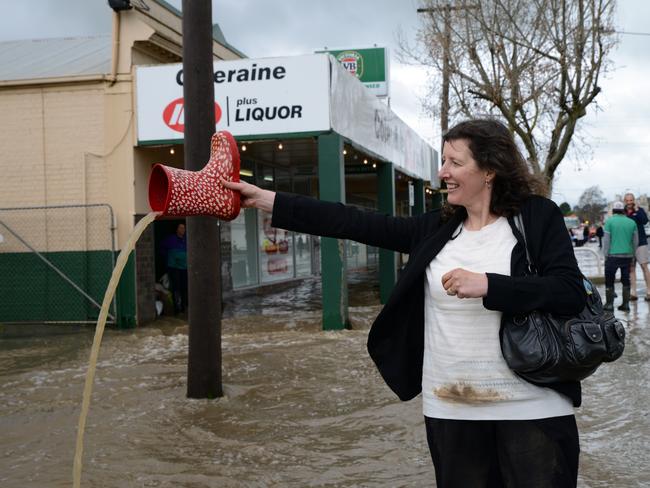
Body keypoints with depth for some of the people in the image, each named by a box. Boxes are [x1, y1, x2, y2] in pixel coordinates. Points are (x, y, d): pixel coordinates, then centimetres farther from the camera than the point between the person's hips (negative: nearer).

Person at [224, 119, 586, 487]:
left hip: (532, 409, -4)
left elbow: (571, 291, -14)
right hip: (451, 409, 4)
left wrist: (486, 285, -22)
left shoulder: (537, 217, -4)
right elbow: (354, 223, 3)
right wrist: (264, 198, 1)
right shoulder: (436, 229, 7)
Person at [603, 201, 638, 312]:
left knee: (609, 281, 5)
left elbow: (606, 240, -5)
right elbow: (635, 241, 9)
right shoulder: (631, 222, 5)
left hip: (613, 255, -3)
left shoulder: (609, 221, -5)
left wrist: (606, 255, 1)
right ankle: (626, 304, 11)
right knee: (626, 280, 11)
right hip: (627, 255, 3)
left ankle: (609, 304, 4)